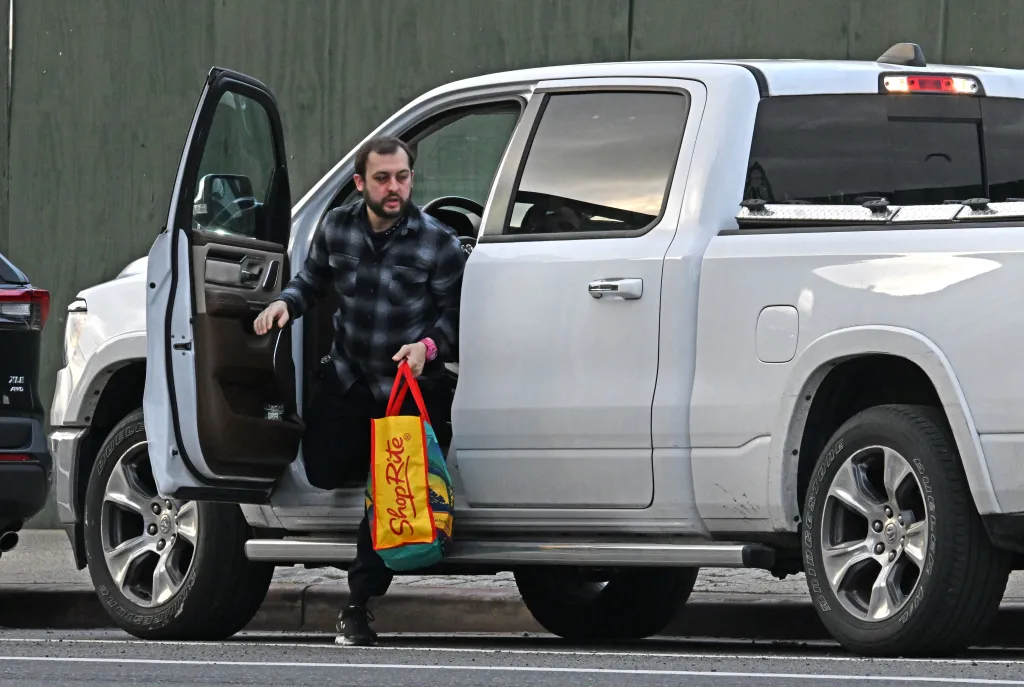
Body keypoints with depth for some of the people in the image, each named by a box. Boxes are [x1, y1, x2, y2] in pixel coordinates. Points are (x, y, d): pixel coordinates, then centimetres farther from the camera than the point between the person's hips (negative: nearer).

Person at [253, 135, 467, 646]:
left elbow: (456, 313, -8)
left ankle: (358, 606, 1)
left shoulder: (437, 243, -13)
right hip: (348, 375, 4)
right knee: (322, 472, 1)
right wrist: (285, 303, -9)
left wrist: (429, 346, -26)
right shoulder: (337, 228, -3)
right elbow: (312, 279, 12)